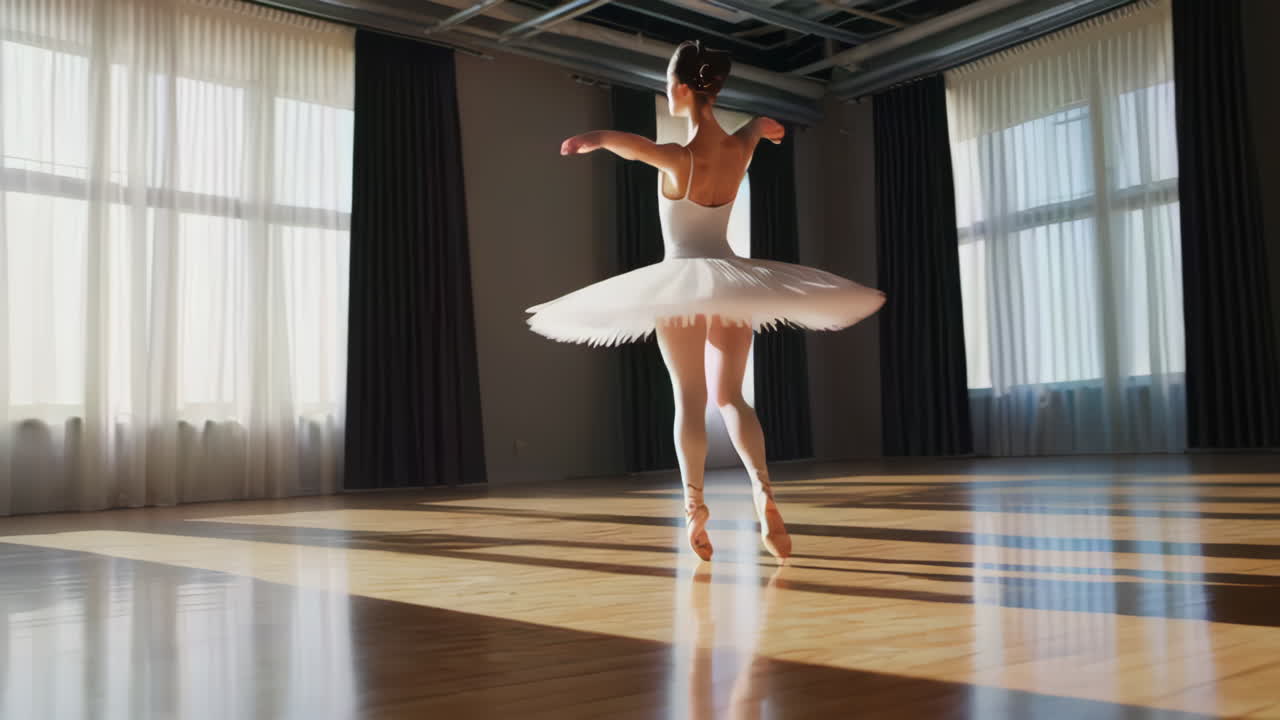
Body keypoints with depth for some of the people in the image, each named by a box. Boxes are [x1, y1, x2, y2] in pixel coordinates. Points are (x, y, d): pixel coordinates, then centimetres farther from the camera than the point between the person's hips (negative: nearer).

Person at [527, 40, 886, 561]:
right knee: (729, 397, 9)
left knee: (689, 401, 5)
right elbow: (759, 125, 23)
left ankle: (695, 509, 5)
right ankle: (764, 492, -8)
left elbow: (627, 142, -41)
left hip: (682, 283, -4)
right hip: (731, 281, 4)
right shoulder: (740, 148, -2)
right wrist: (763, 126, 45)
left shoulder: (679, 159, -18)